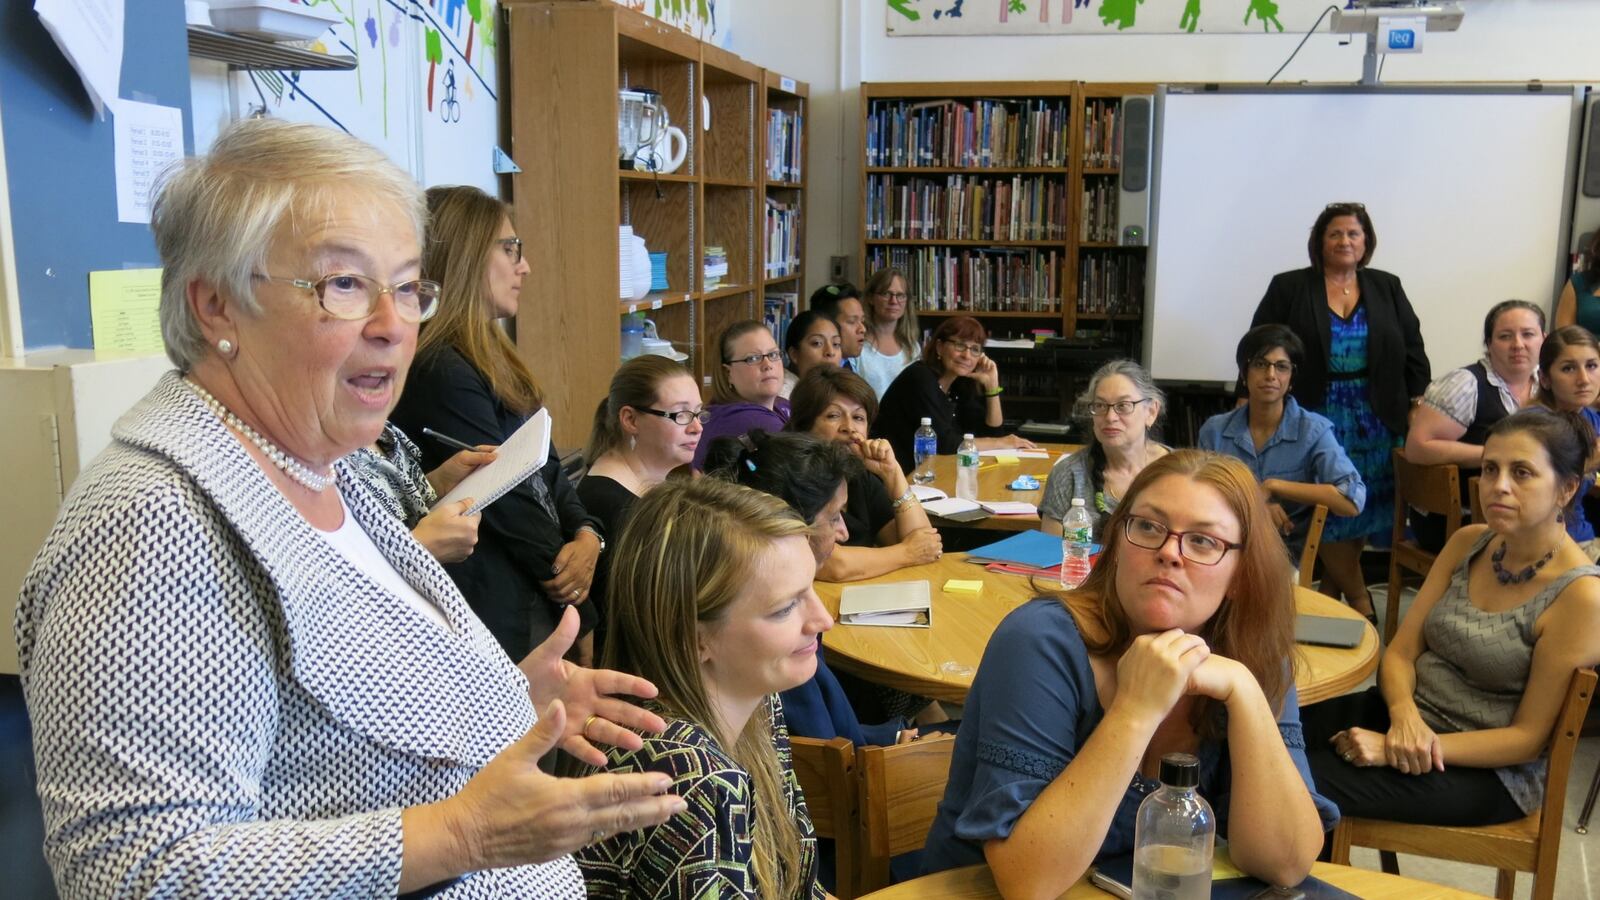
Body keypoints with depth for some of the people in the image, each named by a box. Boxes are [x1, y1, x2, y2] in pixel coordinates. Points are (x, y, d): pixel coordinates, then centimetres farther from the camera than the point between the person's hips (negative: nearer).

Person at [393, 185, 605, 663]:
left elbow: (546, 466, 12)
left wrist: (587, 535, -8)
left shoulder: (491, 356, 12)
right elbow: (506, 503, -17)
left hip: (540, 598, 9)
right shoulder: (442, 373, -18)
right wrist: (585, 618, -9)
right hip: (501, 615, -9)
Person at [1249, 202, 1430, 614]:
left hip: (1374, 421, 3)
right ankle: (1358, 597, 8)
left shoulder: (1387, 288, 12)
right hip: (1316, 416, -3)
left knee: (1364, 505, 3)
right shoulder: (1288, 288, 2)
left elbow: (1413, 351, 12)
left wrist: (1418, 404, 3)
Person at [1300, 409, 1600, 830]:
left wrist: (1391, 748, -22)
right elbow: (1401, 651, 3)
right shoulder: (1467, 543, 2)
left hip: (1486, 769, -6)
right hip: (1404, 712, 6)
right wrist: (1404, 714, -20)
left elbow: (1528, 737, -15)